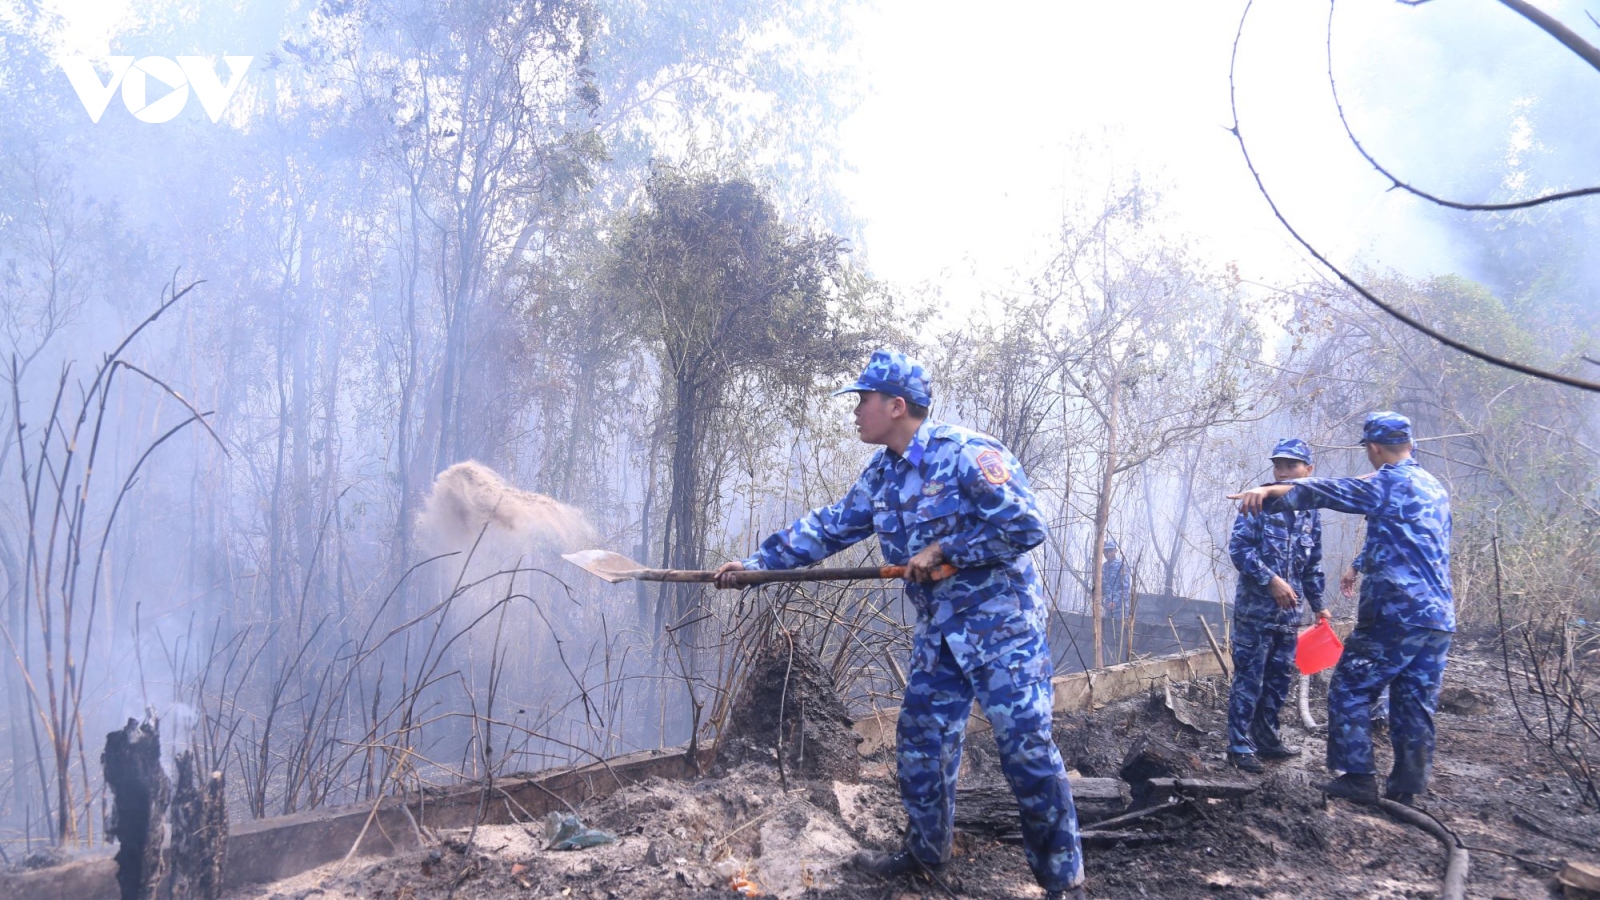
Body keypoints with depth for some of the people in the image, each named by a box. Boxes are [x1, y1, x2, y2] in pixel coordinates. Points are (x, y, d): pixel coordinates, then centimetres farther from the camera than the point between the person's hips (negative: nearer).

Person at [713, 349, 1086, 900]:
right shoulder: (882, 474, 7)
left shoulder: (968, 455, -18)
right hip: (939, 632, 8)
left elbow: (1026, 526, -21)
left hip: (1001, 626, -8)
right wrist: (755, 563, 9)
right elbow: (827, 528, 12)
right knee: (920, 743, 12)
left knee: (1027, 751, -6)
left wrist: (942, 550, -18)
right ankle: (926, 851, 33)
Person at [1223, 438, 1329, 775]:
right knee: (1249, 680, -2)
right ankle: (1240, 746, 6)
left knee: (1280, 679, 12)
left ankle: (1266, 738, 26)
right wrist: (1271, 580, -20)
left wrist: (1318, 605, 22)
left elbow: (1312, 566, 19)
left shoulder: (1311, 513, 10)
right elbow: (1238, 547, -14)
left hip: (1289, 613, 6)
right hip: (1255, 609, -6)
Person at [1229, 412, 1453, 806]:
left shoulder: (1389, 484, -8)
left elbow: (1329, 491, -23)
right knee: (1416, 704, 11)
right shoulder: (1435, 488, 19)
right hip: (1439, 616, 8)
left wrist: (1269, 491, -34)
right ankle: (1406, 788, 15)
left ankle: (1358, 778, 0)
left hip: (1397, 613, -8)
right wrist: (1360, 565, 41)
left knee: (1350, 690, 2)